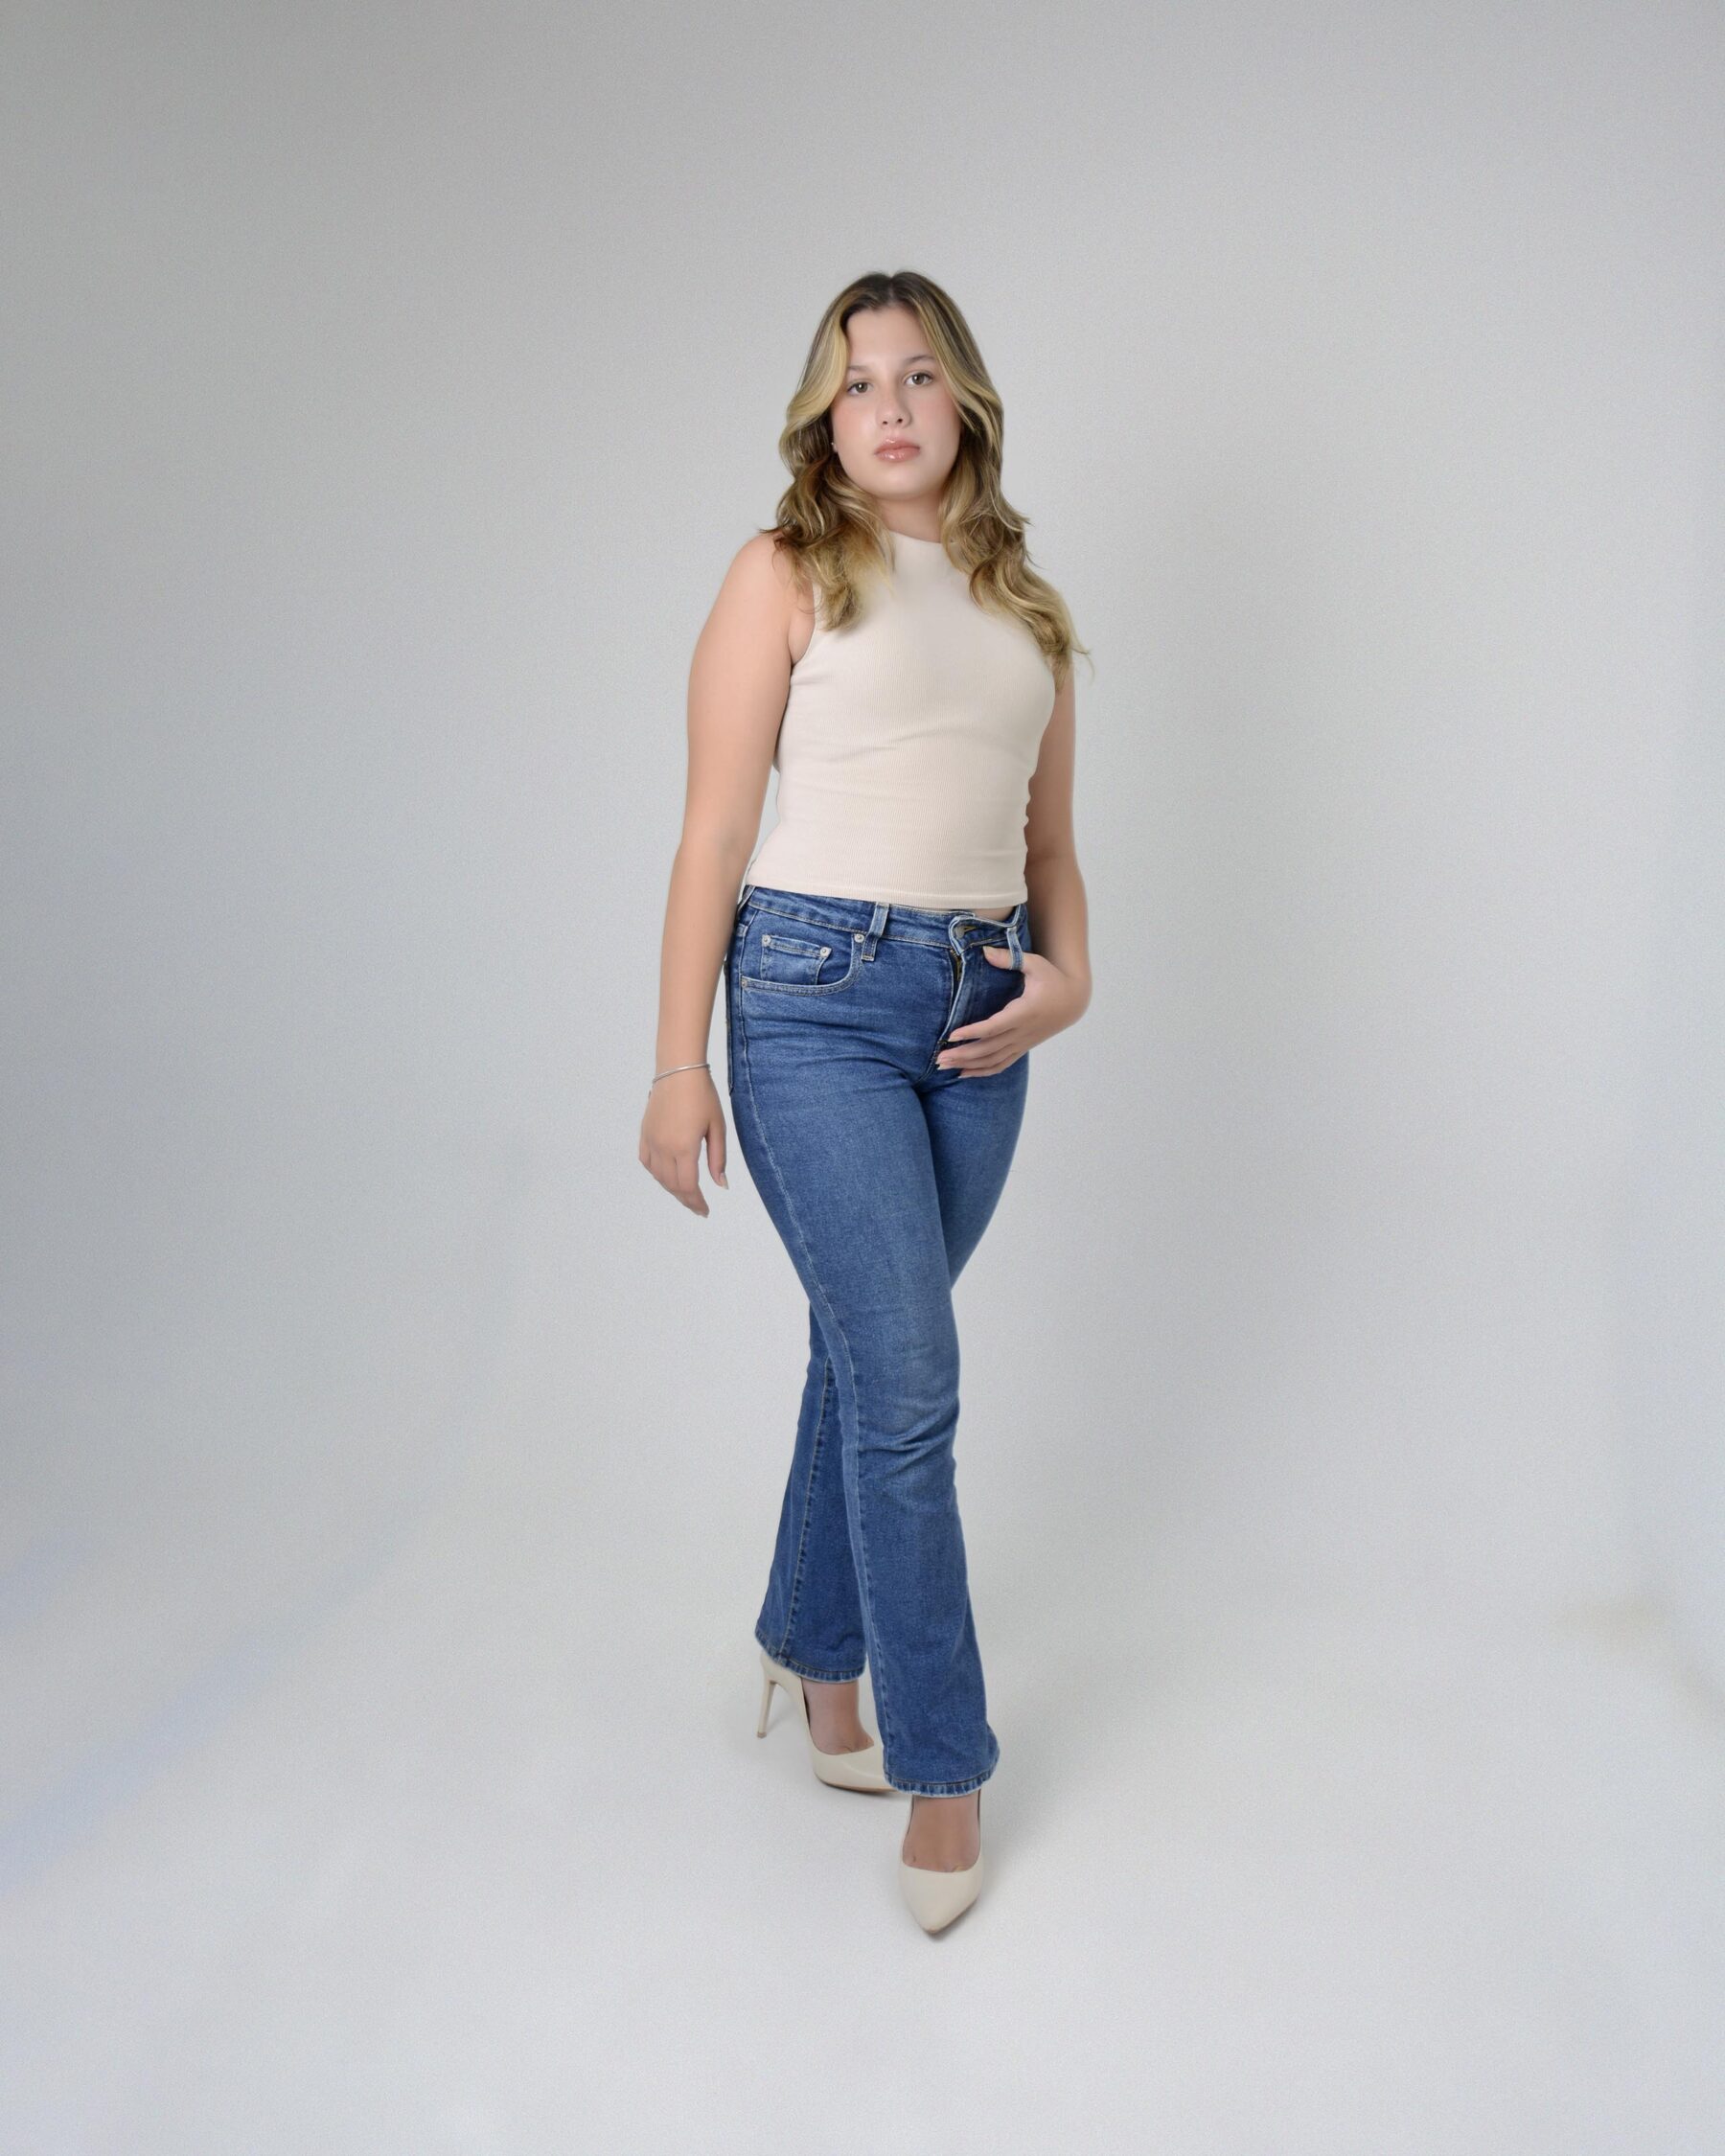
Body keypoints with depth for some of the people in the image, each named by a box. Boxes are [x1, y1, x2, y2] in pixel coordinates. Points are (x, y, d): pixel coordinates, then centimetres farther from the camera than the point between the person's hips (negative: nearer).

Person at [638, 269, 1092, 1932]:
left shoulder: (1026, 607, 15)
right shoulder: (785, 575, 1)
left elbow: (1049, 842, 19)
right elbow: (713, 830, -4)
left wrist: (1069, 980, 0)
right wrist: (679, 1065, -7)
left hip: (978, 1016, 5)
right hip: (820, 997, -5)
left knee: (865, 1358, 15)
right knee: (908, 1385, -8)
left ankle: (814, 1656, 35)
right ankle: (942, 1765, 9)